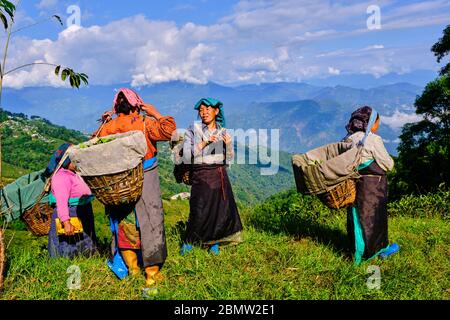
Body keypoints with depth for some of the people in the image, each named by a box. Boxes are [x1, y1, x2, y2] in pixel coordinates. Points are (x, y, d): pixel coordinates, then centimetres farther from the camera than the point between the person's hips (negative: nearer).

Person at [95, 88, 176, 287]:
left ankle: (132, 266, 27)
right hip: (145, 184, -3)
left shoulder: (108, 127, 1)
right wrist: (155, 114, -4)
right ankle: (152, 273, 11)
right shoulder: (144, 123, -9)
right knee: (149, 224, 5)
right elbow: (169, 131, -16)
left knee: (124, 224, 17)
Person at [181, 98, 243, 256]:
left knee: (222, 209, 4)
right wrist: (203, 143, -17)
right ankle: (188, 242, 19)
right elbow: (187, 156, -9)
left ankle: (214, 243, 24)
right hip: (201, 176, -3)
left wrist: (228, 144, -7)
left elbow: (228, 158, 11)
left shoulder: (223, 132, 9)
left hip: (220, 175, 4)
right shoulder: (193, 130, -1)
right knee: (199, 212, -4)